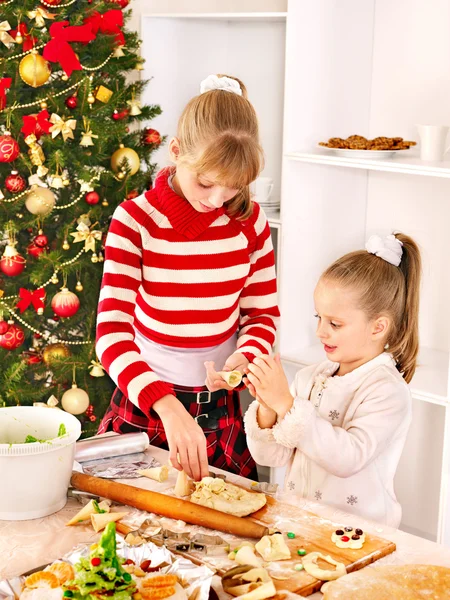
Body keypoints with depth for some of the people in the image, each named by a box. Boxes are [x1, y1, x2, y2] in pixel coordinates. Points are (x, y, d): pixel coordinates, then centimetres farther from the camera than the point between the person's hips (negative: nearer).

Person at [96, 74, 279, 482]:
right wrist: (168, 406, -39)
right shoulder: (136, 220, -16)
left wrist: (245, 357, -19)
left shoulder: (249, 220, -6)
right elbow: (111, 333, -24)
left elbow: (262, 312, 5)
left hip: (220, 407, 3)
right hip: (145, 405, -3)